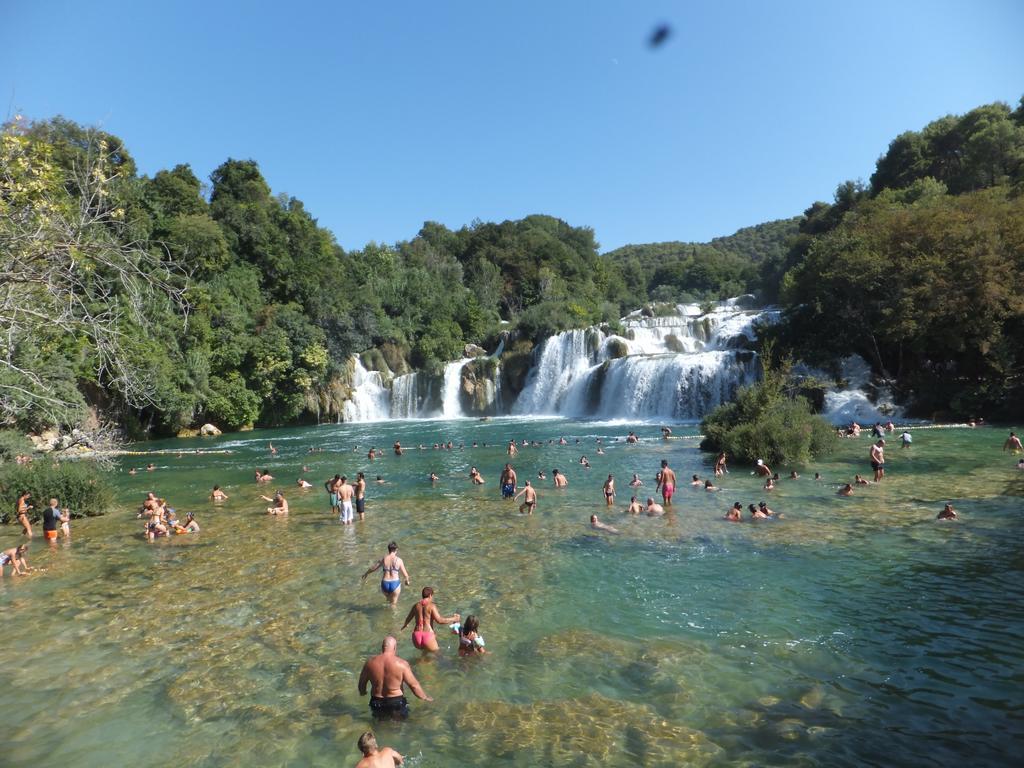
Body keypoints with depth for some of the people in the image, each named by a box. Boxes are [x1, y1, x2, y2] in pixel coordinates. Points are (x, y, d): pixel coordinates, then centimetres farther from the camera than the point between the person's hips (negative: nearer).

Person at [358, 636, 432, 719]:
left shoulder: (370, 663, -5)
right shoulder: (401, 664, -14)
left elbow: (362, 683, 10)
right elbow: (414, 685, -10)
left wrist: (362, 692, 33)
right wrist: (425, 697, 5)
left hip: (377, 706, 3)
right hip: (396, 703, -3)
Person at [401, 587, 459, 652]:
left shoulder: (416, 605, 9)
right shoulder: (431, 606, -7)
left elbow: (408, 619, 24)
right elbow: (439, 620, -17)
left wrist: (405, 625, 47)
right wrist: (453, 619, -6)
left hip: (416, 636, 6)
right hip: (428, 636, -5)